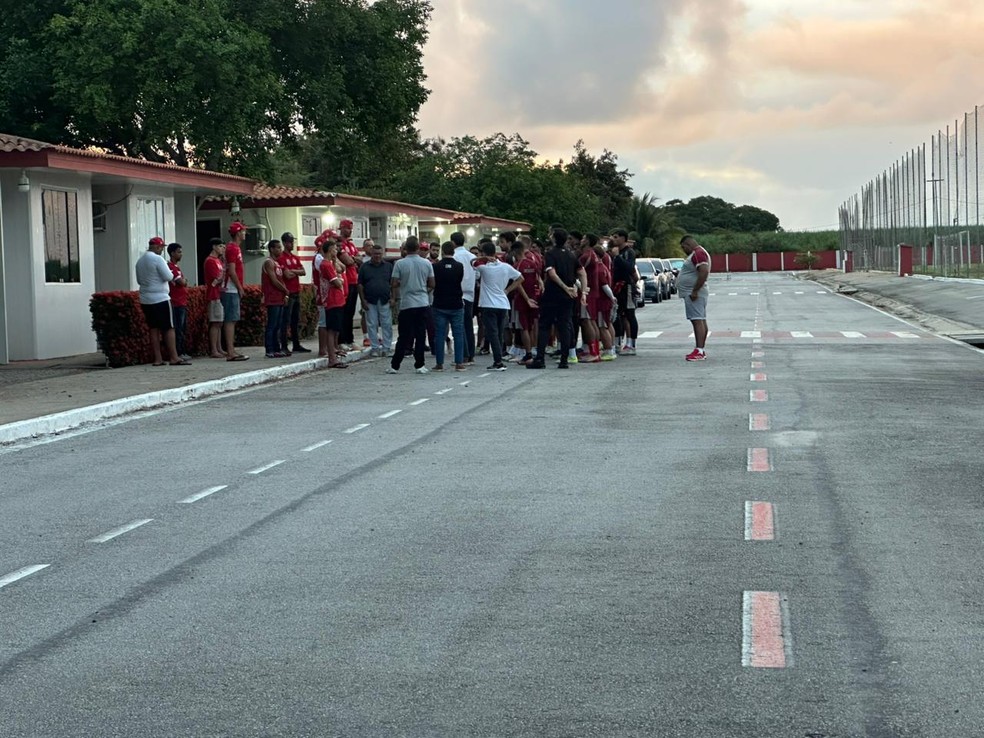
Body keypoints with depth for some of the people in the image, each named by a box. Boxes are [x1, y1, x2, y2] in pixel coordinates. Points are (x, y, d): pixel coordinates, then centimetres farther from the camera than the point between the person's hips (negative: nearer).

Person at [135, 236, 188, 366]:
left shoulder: (140, 261, 12)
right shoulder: (157, 259, -13)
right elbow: (168, 277, -16)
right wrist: (172, 276, 4)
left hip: (145, 300, 7)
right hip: (160, 298, -7)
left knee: (153, 329, 8)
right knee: (169, 328, -4)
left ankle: (157, 359, 6)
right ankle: (174, 358, -6)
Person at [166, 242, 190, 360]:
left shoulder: (176, 266, 19)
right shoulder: (170, 266, -12)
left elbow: (183, 282, 21)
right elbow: (181, 282, -17)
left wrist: (184, 281, 0)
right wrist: (184, 280, 4)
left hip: (182, 303, 10)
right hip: (177, 303, -10)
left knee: (182, 328, 11)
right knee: (178, 329, -8)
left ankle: (183, 352, 14)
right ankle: (179, 353, -7)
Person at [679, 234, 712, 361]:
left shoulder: (698, 253, -14)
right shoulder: (696, 253, 20)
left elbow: (704, 272, -26)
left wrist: (695, 291, -25)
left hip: (692, 294, -11)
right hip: (692, 293, 11)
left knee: (697, 321, -15)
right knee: (701, 321, 10)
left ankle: (699, 351, -21)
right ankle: (700, 351, 12)